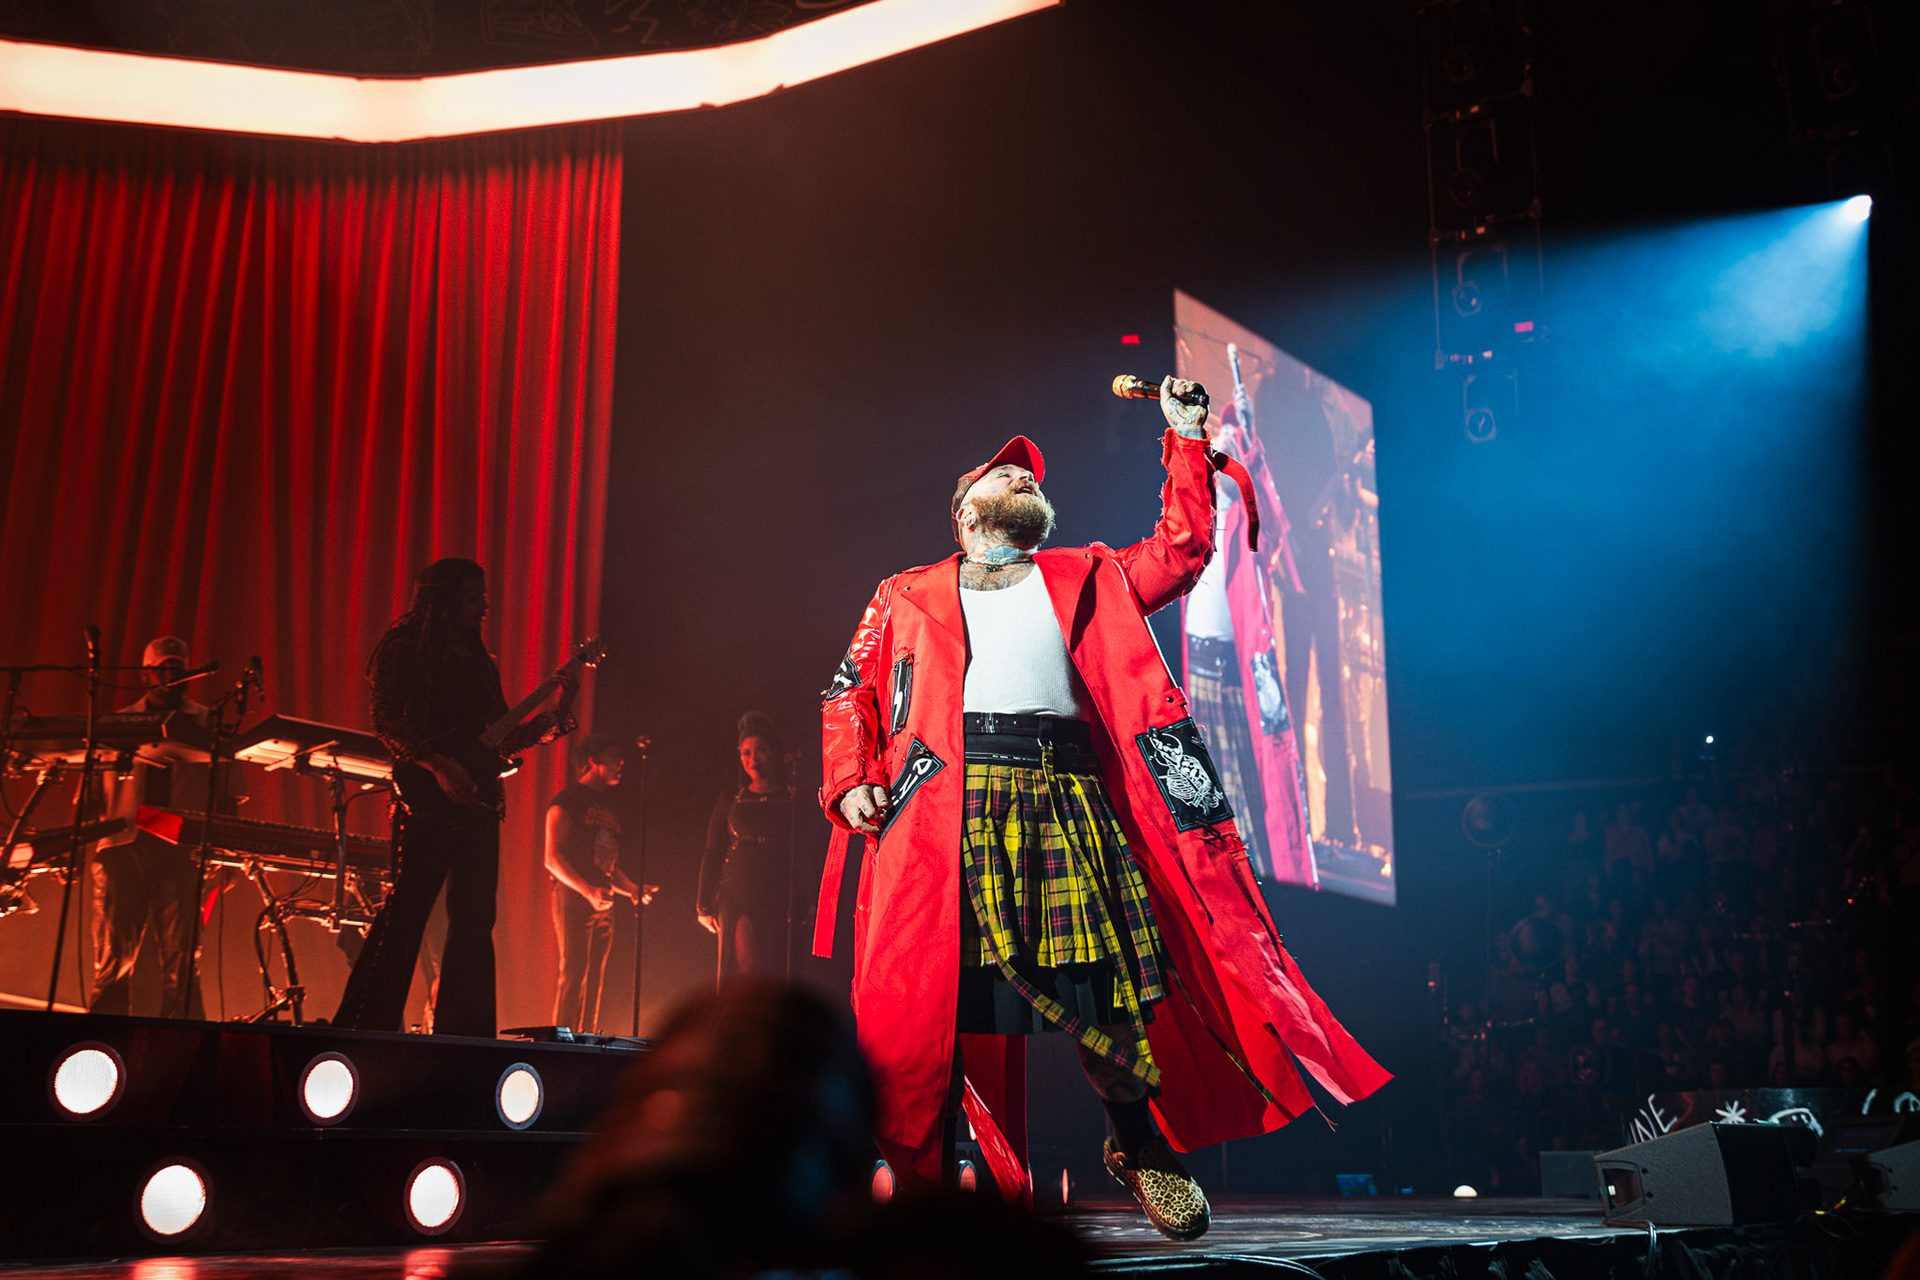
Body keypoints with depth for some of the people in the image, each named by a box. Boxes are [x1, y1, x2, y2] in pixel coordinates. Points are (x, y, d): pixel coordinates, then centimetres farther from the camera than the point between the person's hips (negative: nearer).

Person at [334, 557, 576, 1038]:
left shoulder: (479, 663, 21)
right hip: (426, 799, -7)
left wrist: (556, 715, 7)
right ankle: (362, 1025, -6)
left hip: (477, 803, 7)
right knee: (406, 911, -11)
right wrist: (438, 765, -19)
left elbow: (502, 739, 19)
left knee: (474, 921, 4)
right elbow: (386, 721, -9)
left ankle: (461, 1034, 8)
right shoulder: (406, 648, 1)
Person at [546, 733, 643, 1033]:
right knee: (573, 972, -12)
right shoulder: (568, 800, -1)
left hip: (603, 902, 7)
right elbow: (553, 858, -10)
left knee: (596, 978, 5)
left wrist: (631, 889, 7)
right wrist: (588, 891, -20)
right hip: (573, 897, -7)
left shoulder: (608, 807, 22)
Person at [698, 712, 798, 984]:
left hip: (780, 901, 0)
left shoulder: (795, 801, 8)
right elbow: (712, 855, 14)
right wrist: (705, 906, 8)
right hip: (737, 898, 0)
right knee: (749, 971, -14)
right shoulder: (730, 802, 13)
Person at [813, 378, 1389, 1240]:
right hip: (948, 802, -1)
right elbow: (850, 694, 18)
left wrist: (1187, 439, 21)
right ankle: (919, 1170, 4)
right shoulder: (907, 597, 24)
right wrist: (849, 783, 2)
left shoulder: (1086, 578, 29)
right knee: (929, 987, -9)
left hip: (1066, 797, 1)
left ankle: (1140, 1145, 15)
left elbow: (1182, 550, 22)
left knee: (1104, 977, -6)